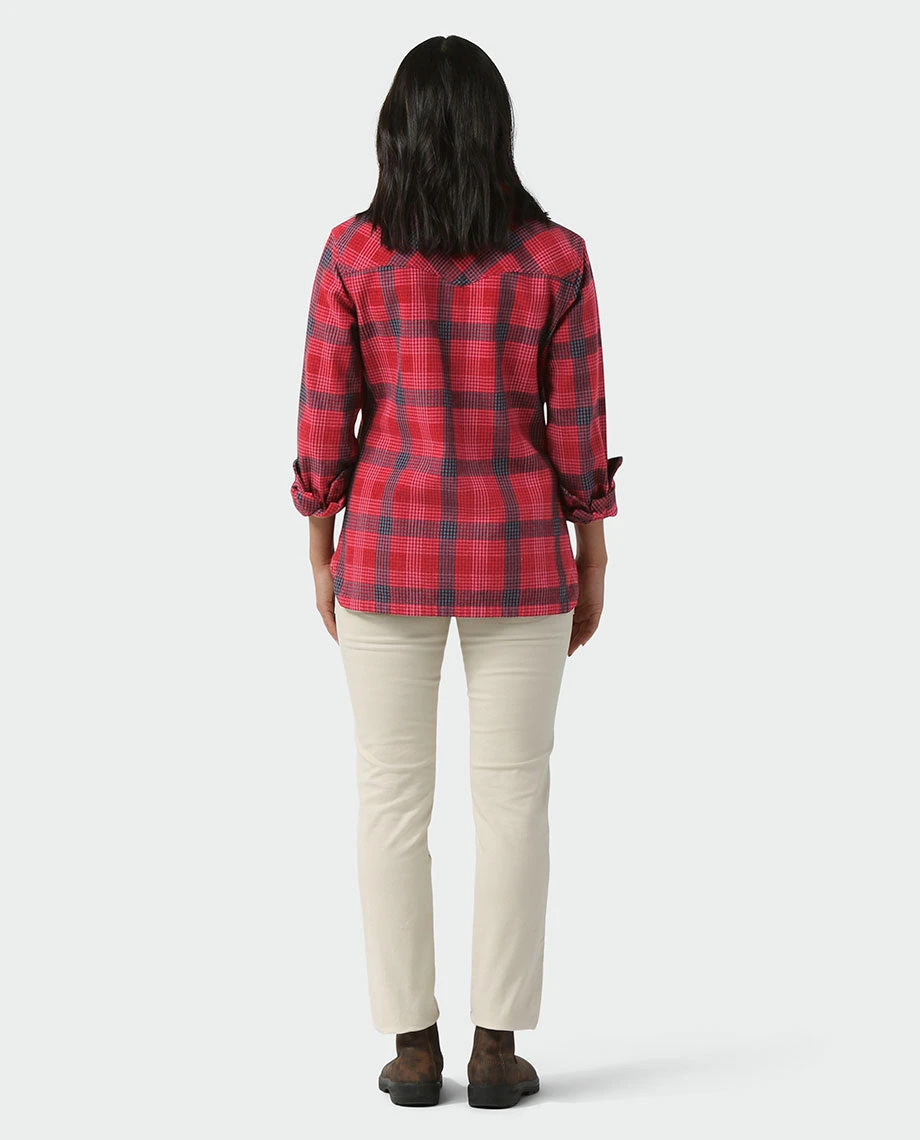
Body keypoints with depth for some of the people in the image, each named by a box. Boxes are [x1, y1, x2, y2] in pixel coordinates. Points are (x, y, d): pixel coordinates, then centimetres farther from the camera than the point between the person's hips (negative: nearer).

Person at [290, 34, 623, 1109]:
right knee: (512, 798, 8)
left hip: (389, 547, 0)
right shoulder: (556, 256, -8)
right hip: (515, 554, 0)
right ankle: (498, 1047, 11)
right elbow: (578, 425, -5)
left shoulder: (352, 253, -8)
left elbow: (324, 421, -5)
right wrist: (592, 563, 6)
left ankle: (412, 1046, 12)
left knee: (393, 796, 9)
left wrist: (320, 554, 7)